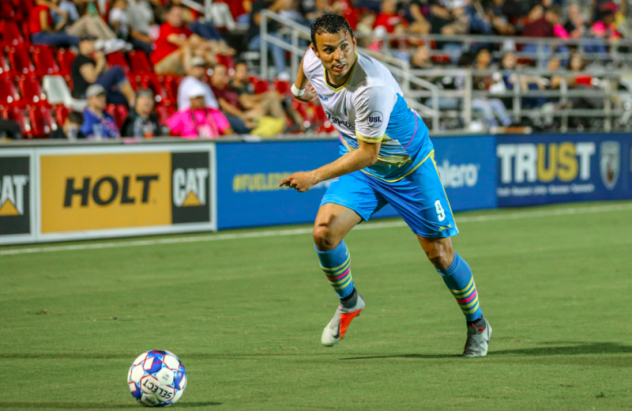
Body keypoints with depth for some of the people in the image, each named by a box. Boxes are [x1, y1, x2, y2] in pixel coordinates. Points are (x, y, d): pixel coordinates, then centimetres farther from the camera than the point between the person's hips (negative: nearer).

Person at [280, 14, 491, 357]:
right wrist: (298, 88, 27)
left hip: (409, 165, -5)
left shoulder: (373, 87, -37)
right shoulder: (313, 62, -17)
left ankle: (477, 325, 24)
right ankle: (348, 302, 13)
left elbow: (367, 153, -31)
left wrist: (315, 177, -31)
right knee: (324, 231, -15)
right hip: (358, 166, 5)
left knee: (440, 254, 0)